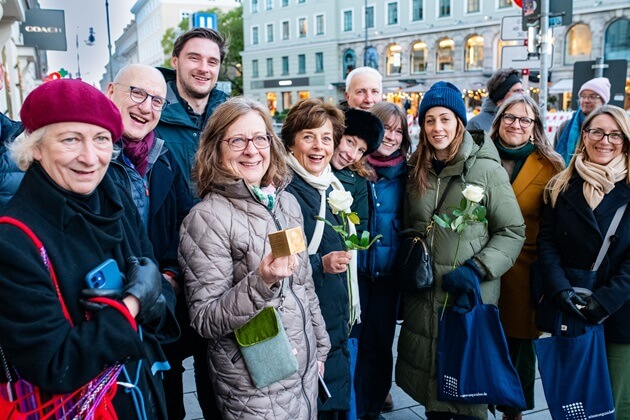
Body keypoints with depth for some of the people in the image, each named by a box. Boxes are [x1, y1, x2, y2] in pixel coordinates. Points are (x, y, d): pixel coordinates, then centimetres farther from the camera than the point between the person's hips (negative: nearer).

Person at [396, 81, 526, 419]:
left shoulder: (486, 169, -8)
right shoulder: (417, 171, 9)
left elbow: (513, 231, -7)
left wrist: (477, 270, -17)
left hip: (470, 298, -4)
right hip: (422, 298, 5)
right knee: (429, 377, 15)